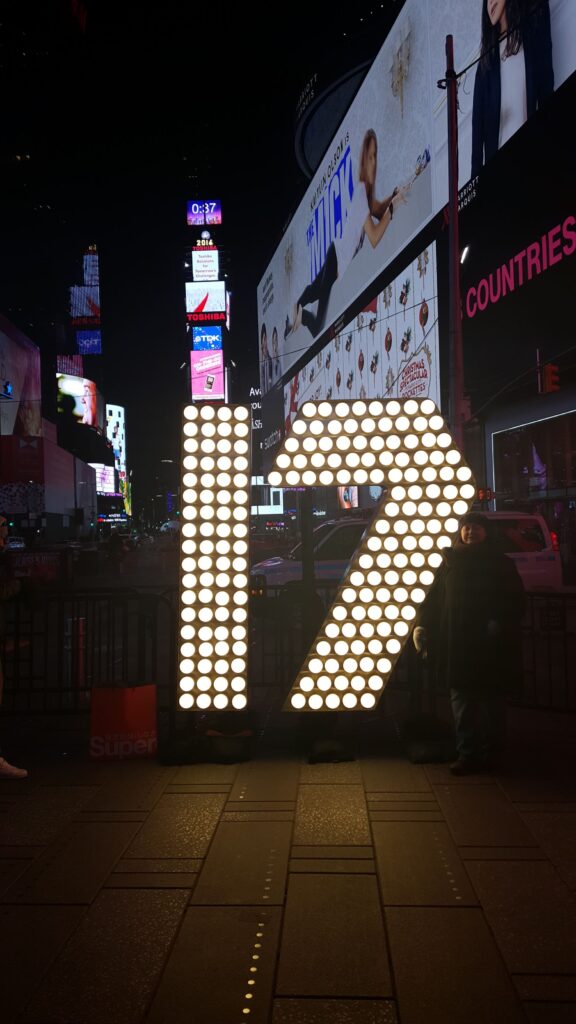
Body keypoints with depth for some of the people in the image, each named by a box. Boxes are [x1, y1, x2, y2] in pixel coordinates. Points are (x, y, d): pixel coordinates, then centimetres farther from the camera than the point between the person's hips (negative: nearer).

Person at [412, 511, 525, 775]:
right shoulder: (450, 563, 10)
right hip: (457, 645, 2)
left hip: (491, 649, -2)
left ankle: (487, 751, 16)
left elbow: (515, 601, -3)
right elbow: (435, 598, 7)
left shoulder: (501, 564, 3)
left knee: (491, 701, 3)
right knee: (461, 700, 2)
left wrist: (499, 624, -19)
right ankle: (468, 753, 8)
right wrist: (422, 624, -5)